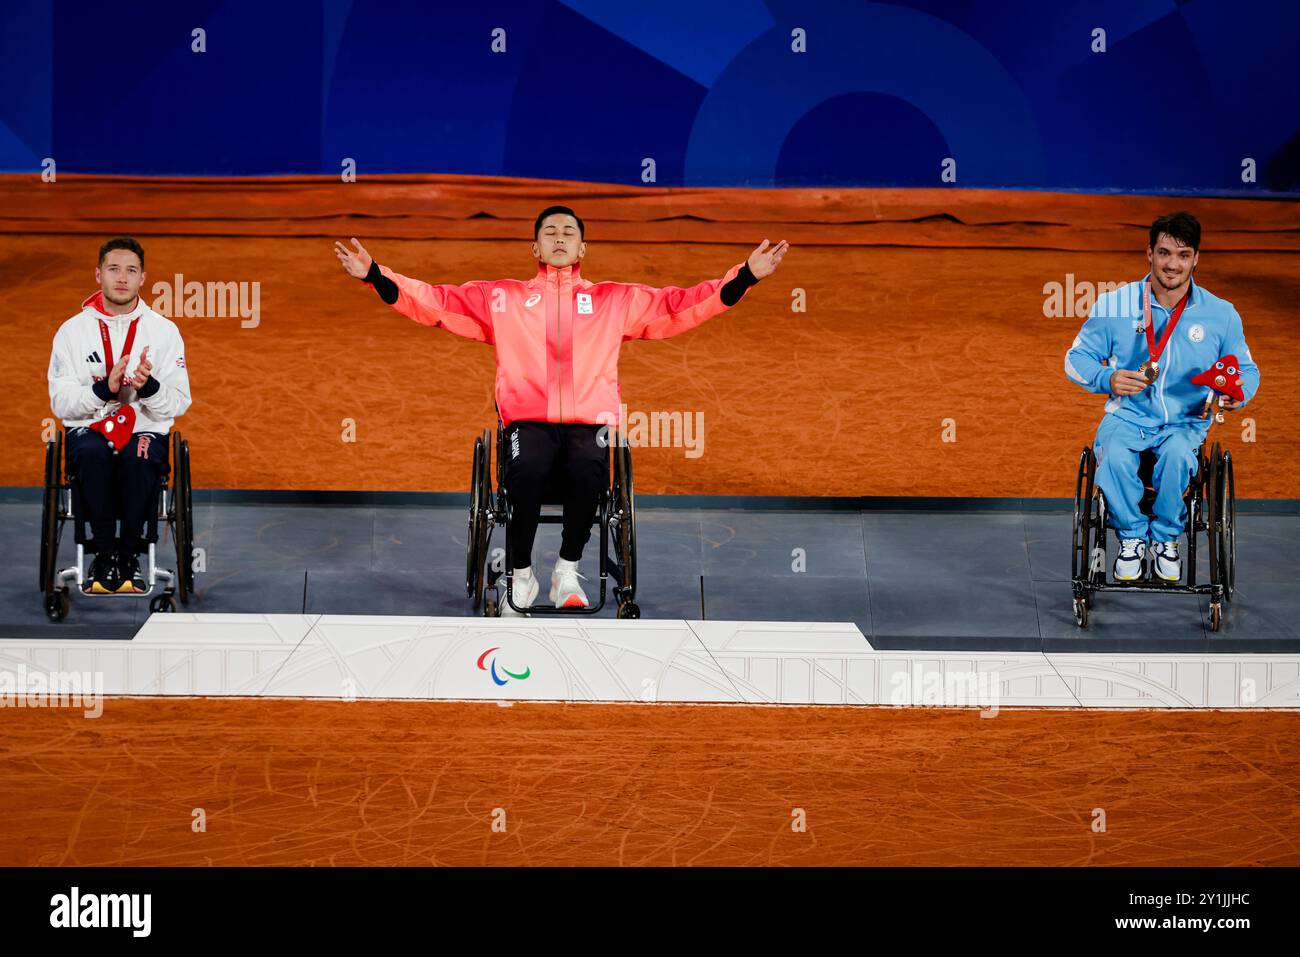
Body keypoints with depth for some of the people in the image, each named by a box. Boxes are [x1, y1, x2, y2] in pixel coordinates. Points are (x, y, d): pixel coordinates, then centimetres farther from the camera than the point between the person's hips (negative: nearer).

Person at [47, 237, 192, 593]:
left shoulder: (165, 330, 5)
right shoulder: (72, 330, 5)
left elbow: (179, 404, 1)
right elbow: (60, 402, -2)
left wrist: (148, 387, -20)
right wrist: (103, 389, -19)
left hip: (145, 429, 0)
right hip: (87, 429, 0)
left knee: (137, 457, -36)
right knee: (92, 454, -37)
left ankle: (129, 555, -18)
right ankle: (104, 553, -20)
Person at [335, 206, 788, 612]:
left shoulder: (618, 300, 20)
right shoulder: (500, 297, 18)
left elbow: (681, 306, 16)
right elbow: (435, 302, 13)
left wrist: (746, 276, 7)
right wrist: (374, 274, 1)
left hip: (589, 421, 1)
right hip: (528, 420, 0)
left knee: (589, 474, -34)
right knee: (526, 471, -35)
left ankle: (567, 571, -12)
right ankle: (521, 577, -13)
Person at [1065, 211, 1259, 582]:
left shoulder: (1220, 314, 2)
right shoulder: (1115, 305, -1)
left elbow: (1246, 368, 11)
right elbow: (1077, 357, 4)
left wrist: (1238, 392, -14)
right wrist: (1107, 379, -18)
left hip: (1185, 422, 0)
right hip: (1128, 415, 0)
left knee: (1177, 453, -35)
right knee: (1113, 456, -34)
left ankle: (1166, 538, -8)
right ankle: (1132, 538, -6)